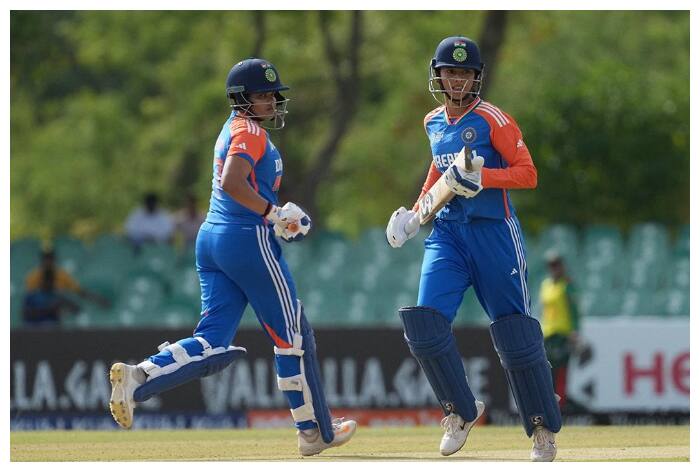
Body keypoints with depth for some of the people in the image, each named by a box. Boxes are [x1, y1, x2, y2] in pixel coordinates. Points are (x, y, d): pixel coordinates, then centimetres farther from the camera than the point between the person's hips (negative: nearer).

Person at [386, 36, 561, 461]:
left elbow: (528, 174, -12)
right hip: (447, 232, 5)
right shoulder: (433, 123, 12)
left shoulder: (492, 120, -7)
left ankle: (543, 430, 8)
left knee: (516, 335, -3)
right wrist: (416, 211, 22)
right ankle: (460, 410, 5)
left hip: (493, 232, -5)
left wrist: (481, 177, -25)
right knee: (424, 325, -12)